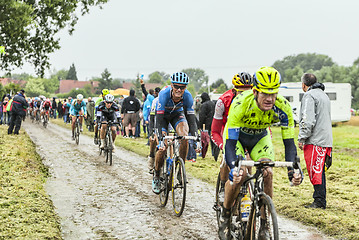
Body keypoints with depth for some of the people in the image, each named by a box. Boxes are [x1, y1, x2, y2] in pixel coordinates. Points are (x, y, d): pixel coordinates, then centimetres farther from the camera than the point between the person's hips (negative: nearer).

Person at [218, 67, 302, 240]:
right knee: (238, 175, -24)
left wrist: (293, 169, -41)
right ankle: (225, 216, 2)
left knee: (267, 173, -20)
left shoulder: (282, 107, -30)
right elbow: (230, 142, -38)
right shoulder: (241, 104, -38)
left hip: (260, 137, 2)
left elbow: (289, 142, -25)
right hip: (236, 136, -2)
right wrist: (234, 167, -55)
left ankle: (264, 225, -6)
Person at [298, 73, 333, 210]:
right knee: (319, 171, 12)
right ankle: (321, 201, 15)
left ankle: (319, 202, -6)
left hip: (315, 140, -9)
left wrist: (301, 138, -14)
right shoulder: (324, 95, 22)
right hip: (326, 140, 9)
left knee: (315, 172, -7)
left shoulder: (309, 96, -9)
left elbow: (308, 120, -19)